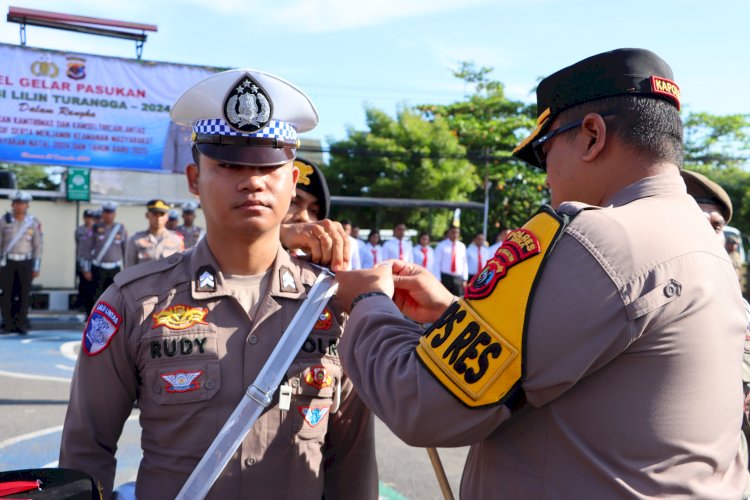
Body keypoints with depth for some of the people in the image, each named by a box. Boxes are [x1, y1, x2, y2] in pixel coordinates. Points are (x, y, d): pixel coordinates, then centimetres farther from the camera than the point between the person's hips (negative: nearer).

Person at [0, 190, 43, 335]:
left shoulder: (34, 222, 0)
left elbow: (38, 245, 2)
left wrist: (36, 267, -1)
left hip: (26, 263, 0)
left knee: (24, 295, 1)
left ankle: (22, 324, 8)